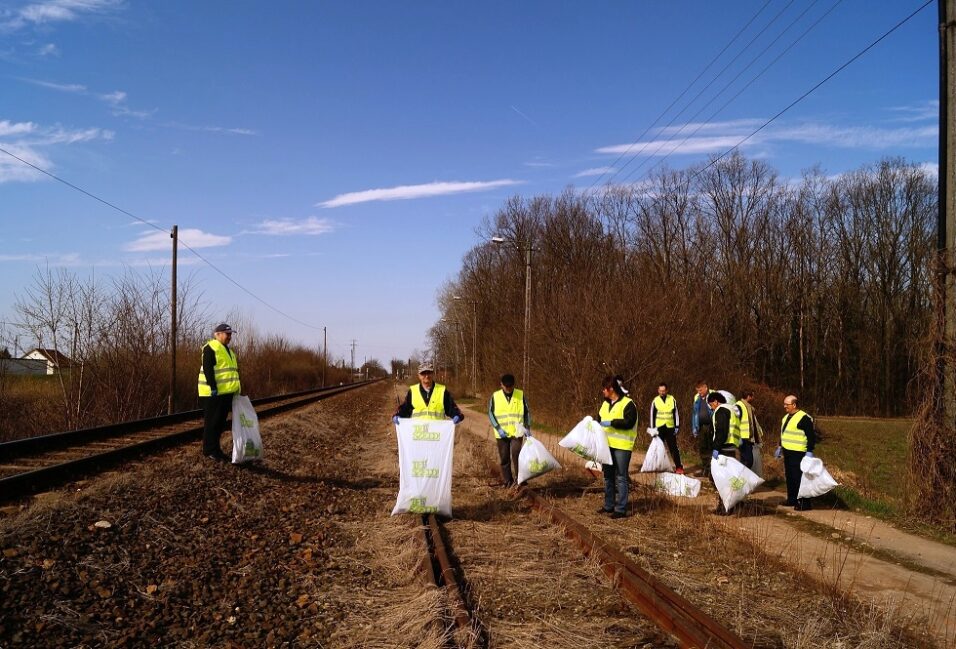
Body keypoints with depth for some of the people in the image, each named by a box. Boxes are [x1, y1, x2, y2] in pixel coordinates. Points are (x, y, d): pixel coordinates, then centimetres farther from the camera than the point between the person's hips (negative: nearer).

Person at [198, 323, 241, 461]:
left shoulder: (228, 350, 20)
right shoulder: (210, 348, -10)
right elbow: (207, 370, -17)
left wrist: (235, 389, 23)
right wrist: (213, 388, -23)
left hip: (226, 393, 9)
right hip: (214, 393, -9)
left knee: (220, 422, 13)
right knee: (212, 423, -3)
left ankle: (216, 449, 21)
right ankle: (209, 450, 4)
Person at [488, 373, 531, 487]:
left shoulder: (521, 395, 2)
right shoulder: (495, 397, 0)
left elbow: (527, 412, 9)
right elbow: (491, 413, 1)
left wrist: (527, 428, -1)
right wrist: (498, 429, -8)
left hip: (517, 432, -1)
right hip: (502, 434, 1)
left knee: (516, 455, -17)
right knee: (504, 458, 6)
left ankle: (519, 479, -4)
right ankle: (508, 482, 18)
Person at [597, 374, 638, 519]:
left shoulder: (627, 404, -12)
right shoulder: (605, 404, 14)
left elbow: (629, 423, -21)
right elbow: (600, 419, 24)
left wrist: (611, 423, -22)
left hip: (622, 447, -8)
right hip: (607, 445, 8)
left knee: (620, 477, -4)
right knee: (608, 476, 15)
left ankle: (621, 509, 1)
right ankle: (609, 505, 26)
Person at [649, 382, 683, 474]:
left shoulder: (672, 399, 2)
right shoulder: (655, 401, 2)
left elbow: (676, 413, 7)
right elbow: (652, 415, 6)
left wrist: (677, 426, 1)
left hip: (670, 427, 0)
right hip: (659, 428, 0)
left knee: (674, 448, -1)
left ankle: (679, 467, 2)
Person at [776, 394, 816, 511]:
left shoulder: (804, 418, -14)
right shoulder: (786, 417, 14)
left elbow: (811, 436, -16)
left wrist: (809, 452, -19)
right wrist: (780, 447, 27)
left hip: (797, 453, -9)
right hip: (787, 452, 9)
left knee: (799, 477, -9)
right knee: (789, 476, 13)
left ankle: (804, 503, -4)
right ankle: (792, 499, 23)